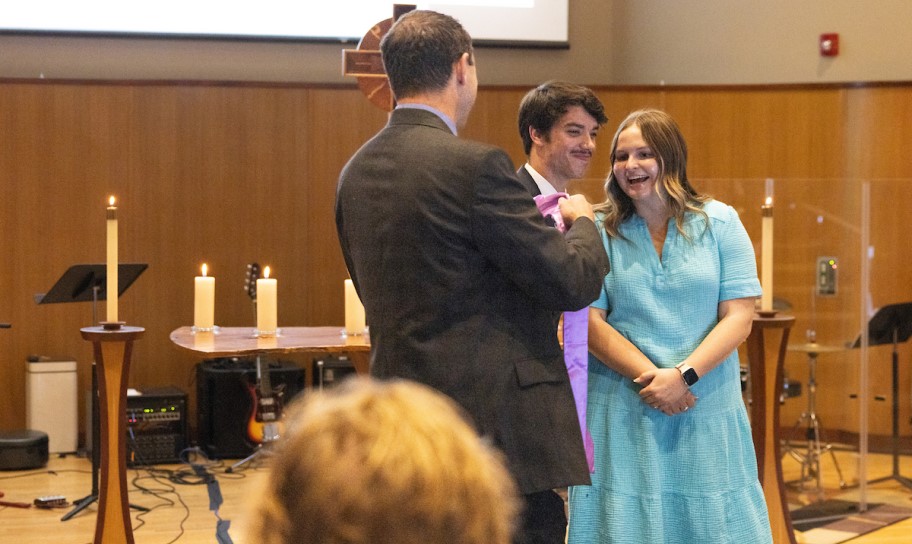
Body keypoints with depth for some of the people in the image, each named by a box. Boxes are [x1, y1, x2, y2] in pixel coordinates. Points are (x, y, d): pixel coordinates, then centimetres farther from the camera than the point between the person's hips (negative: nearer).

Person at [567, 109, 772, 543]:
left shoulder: (719, 223, 2)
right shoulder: (599, 230, 1)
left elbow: (739, 316, -2)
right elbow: (589, 321, -4)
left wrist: (684, 375, -15)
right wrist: (650, 377, -15)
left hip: (706, 412, 1)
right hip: (623, 413, 0)